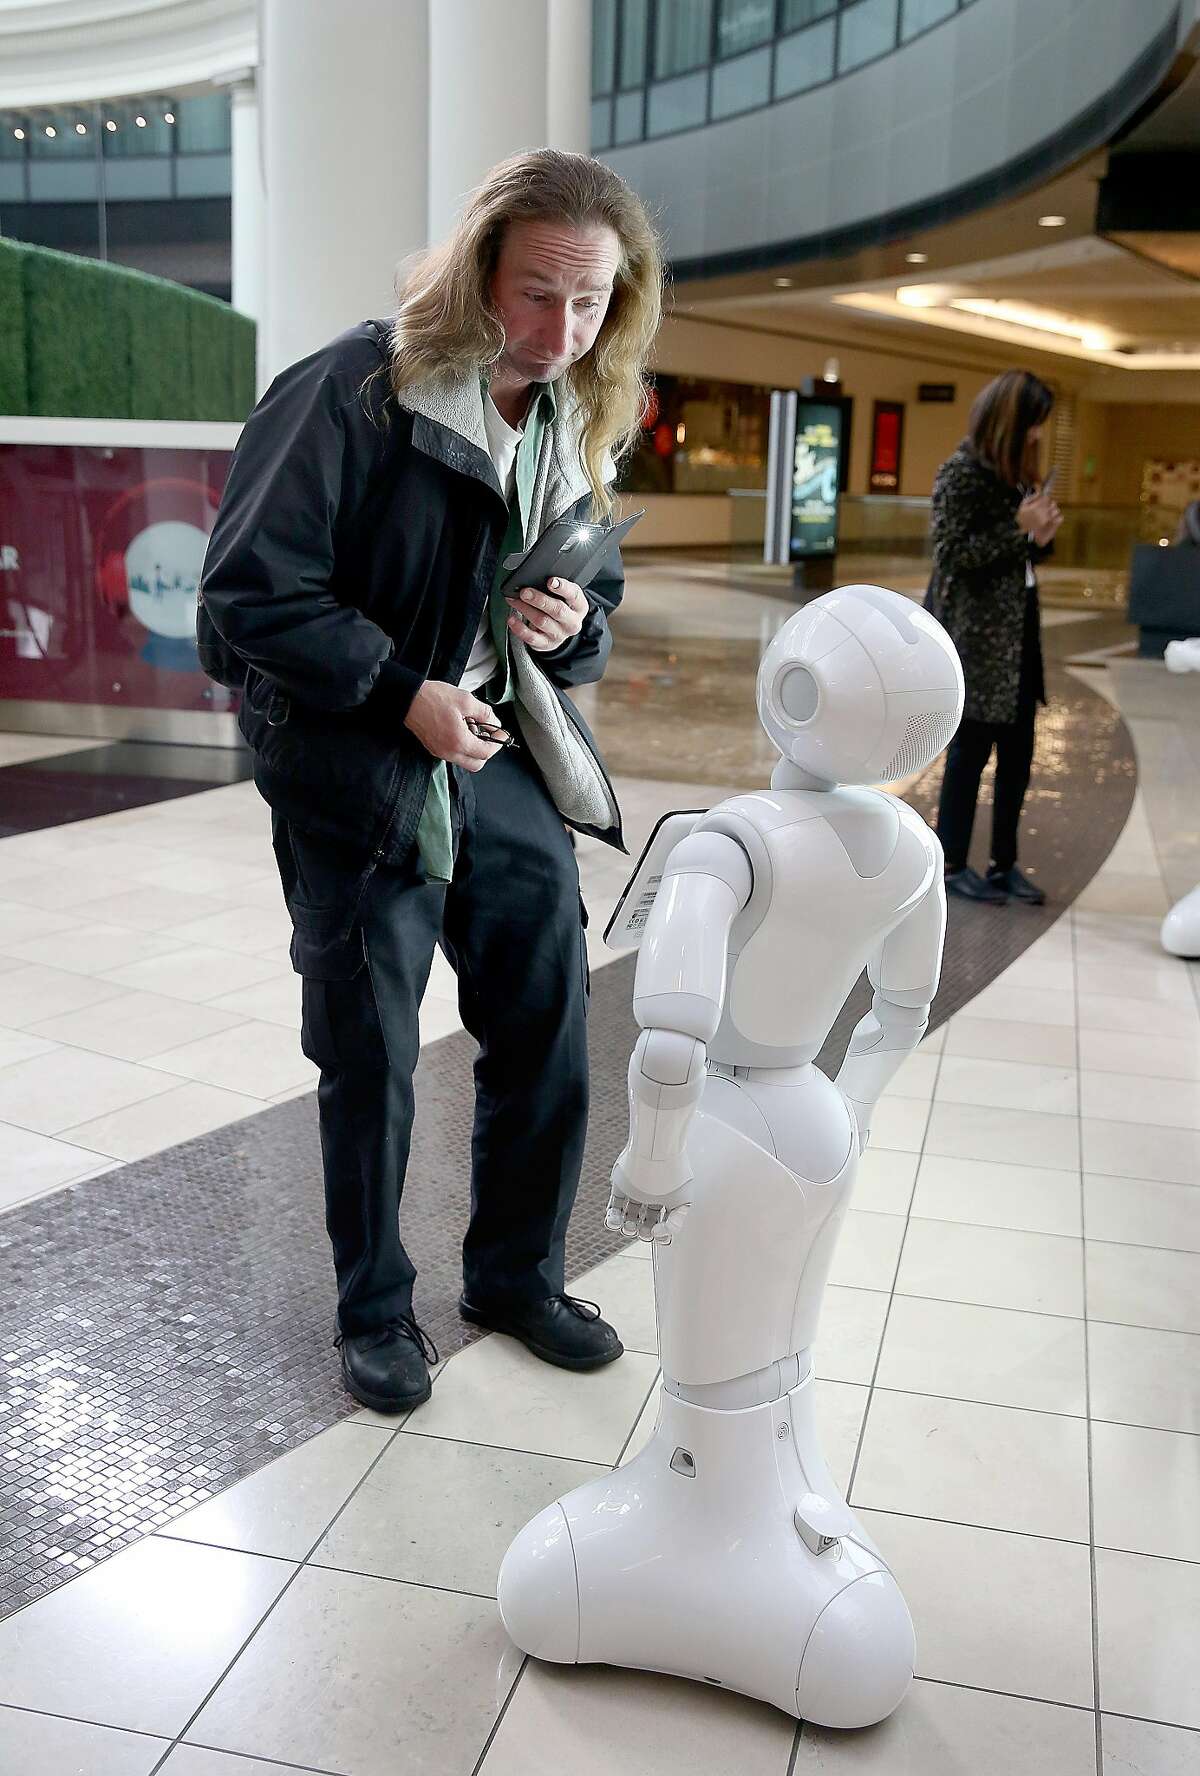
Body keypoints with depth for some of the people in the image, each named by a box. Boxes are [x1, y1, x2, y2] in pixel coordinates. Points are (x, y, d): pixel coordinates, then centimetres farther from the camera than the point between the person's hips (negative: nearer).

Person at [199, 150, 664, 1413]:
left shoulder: (584, 422, 7)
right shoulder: (356, 391, -15)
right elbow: (250, 588, -16)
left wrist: (575, 623, -7)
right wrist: (405, 694, -19)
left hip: (508, 765, 6)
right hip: (359, 777, -6)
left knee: (548, 1036, 10)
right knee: (370, 1060, 6)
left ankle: (516, 1276, 32)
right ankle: (375, 1310, 27)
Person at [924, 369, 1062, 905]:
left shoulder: (1016, 471, 13)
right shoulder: (961, 473, -13)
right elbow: (951, 553, -18)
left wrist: (1041, 536, -2)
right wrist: (1019, 528, -18)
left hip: (1016, 627, 8)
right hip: (974, 632, -8)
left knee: (1018, 750, 9)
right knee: (972, 747, 1)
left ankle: (1004, 863, 19)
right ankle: (952, 864, 14)